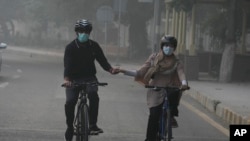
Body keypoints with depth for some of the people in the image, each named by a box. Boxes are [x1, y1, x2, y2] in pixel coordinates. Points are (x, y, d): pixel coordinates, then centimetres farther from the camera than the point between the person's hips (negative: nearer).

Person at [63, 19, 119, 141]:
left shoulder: (94, 46, 3)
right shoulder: (71, 47, -7)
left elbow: (102, 59, -3)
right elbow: (67, 64, -19)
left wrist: (110, 69, -24)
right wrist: (66, 79, -37)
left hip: (89, 77, 1)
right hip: (74, 79, -1)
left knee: (93, 96, -27)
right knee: (70, 102, -17)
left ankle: (93, 125, -21)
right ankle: (70, 127, 5)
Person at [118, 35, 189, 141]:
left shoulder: (176, 62, 0)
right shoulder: (153, 58, 3)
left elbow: (181, 73, -20)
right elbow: (140, 73, 0)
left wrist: (184, 83, -42)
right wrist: (124, 71, -11)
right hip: (155, 92, 0)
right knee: (154, 115, -15)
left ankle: (171, 116, -5)